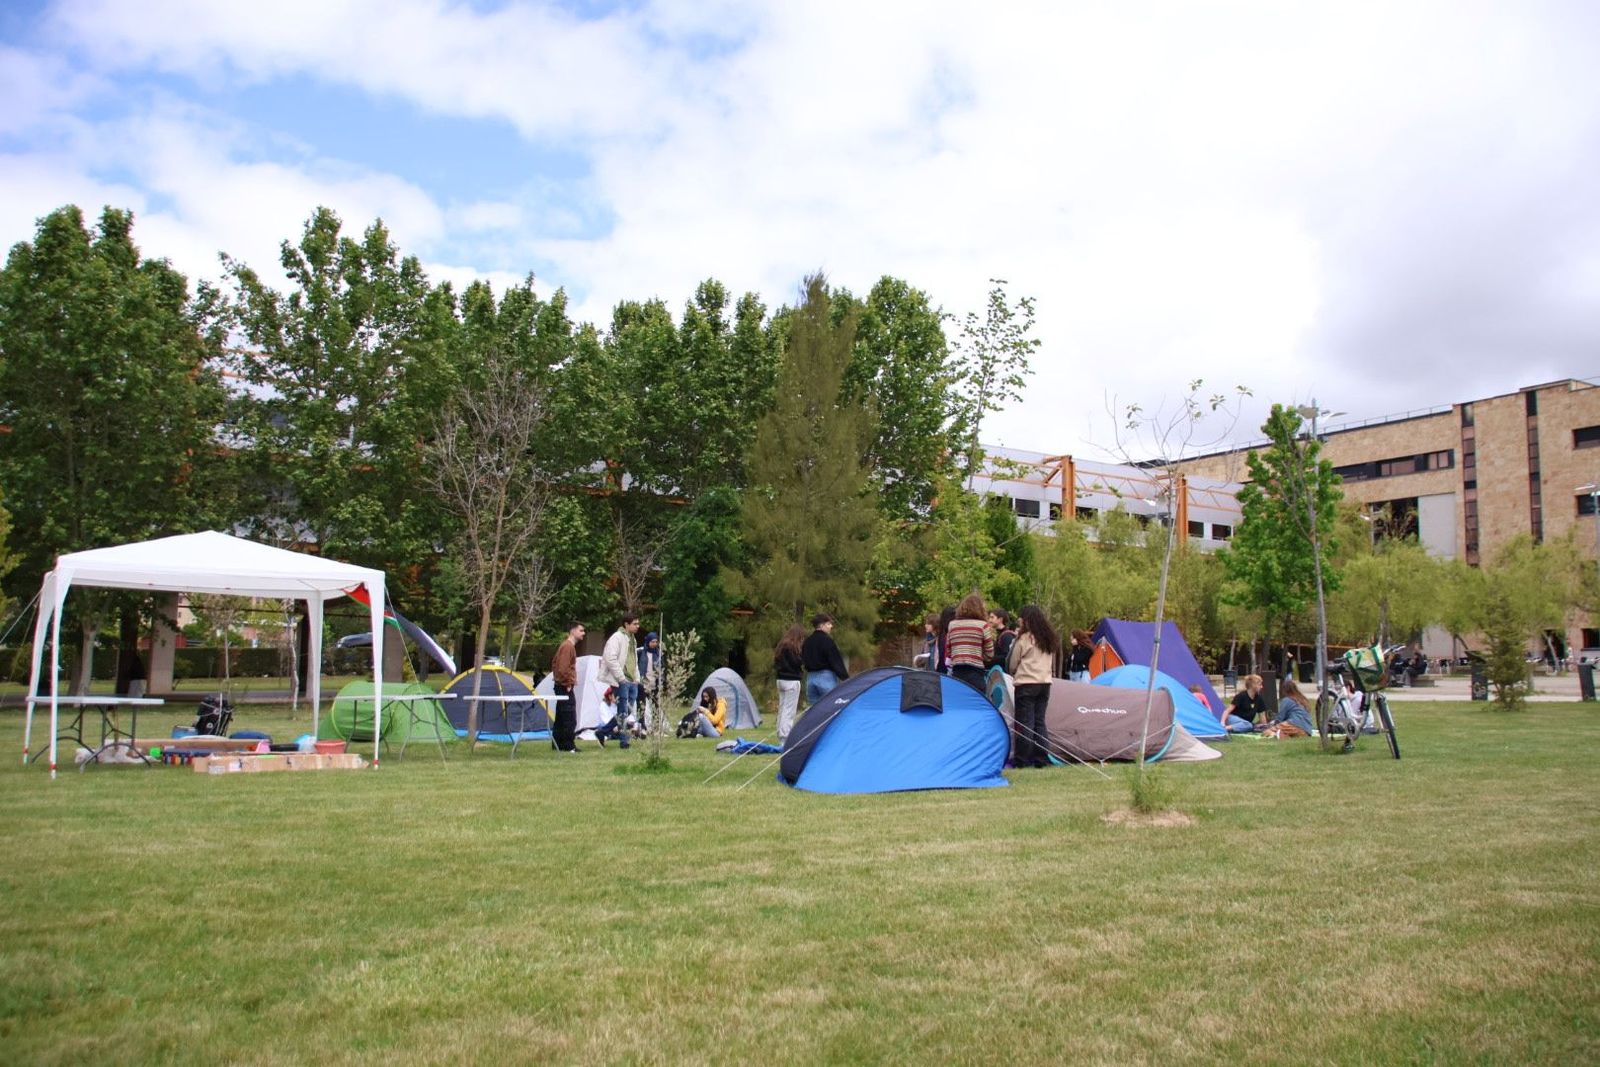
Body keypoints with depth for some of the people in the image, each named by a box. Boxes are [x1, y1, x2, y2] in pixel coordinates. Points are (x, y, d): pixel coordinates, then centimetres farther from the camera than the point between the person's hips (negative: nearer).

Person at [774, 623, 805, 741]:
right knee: (789, 711, -6)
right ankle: (786, 739, -8)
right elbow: (797, 663, -19)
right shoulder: (792, 646, -15)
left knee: (782, 709, 13)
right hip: (792, 681, -9)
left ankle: (780, 737, 18)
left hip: (780, 680, 9)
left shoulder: (781, 645, 12)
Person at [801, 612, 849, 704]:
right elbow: (836, 662, -14)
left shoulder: (807, 641, 12)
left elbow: (803, 661, 17)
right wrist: (845, 678, -12)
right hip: (826, 676, -8)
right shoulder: (827, 640, -12)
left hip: (810, 678, 8)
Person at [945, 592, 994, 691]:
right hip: (975, 671, -4)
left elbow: (947, 652, 12)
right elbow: (989, 654, 1)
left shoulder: (952, 625, 9)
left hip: (956, 672, 4)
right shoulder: (982, 625, 0)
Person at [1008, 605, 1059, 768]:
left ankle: (1022, 759, 0)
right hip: (1045, 683, 6)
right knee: (1039, 721, 10)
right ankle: (1041, 759, 8)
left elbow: (1012, 664, -2)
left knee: (1025, 723, -3)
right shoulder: (1050, 640, 11)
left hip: (1026, 684, -6)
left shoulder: (1023, 639, -9)